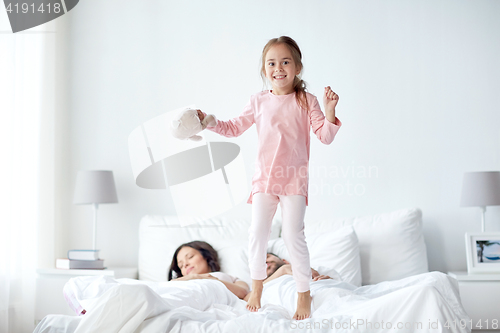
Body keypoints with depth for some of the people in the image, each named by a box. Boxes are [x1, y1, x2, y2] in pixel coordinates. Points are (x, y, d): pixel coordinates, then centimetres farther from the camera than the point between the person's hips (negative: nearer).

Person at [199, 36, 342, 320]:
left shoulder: (306, 101, 0)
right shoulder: (259, 101, 7)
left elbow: (325, 136, -4)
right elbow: (235, 128, 17)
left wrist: (330, 112, -21)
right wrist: (208, 121, 5)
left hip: (294, 178, -3)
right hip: (264, 177, 3)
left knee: (293, 235, -5)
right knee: (257, 233, 2)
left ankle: (304, 293, 8)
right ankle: (257, 285, 23)